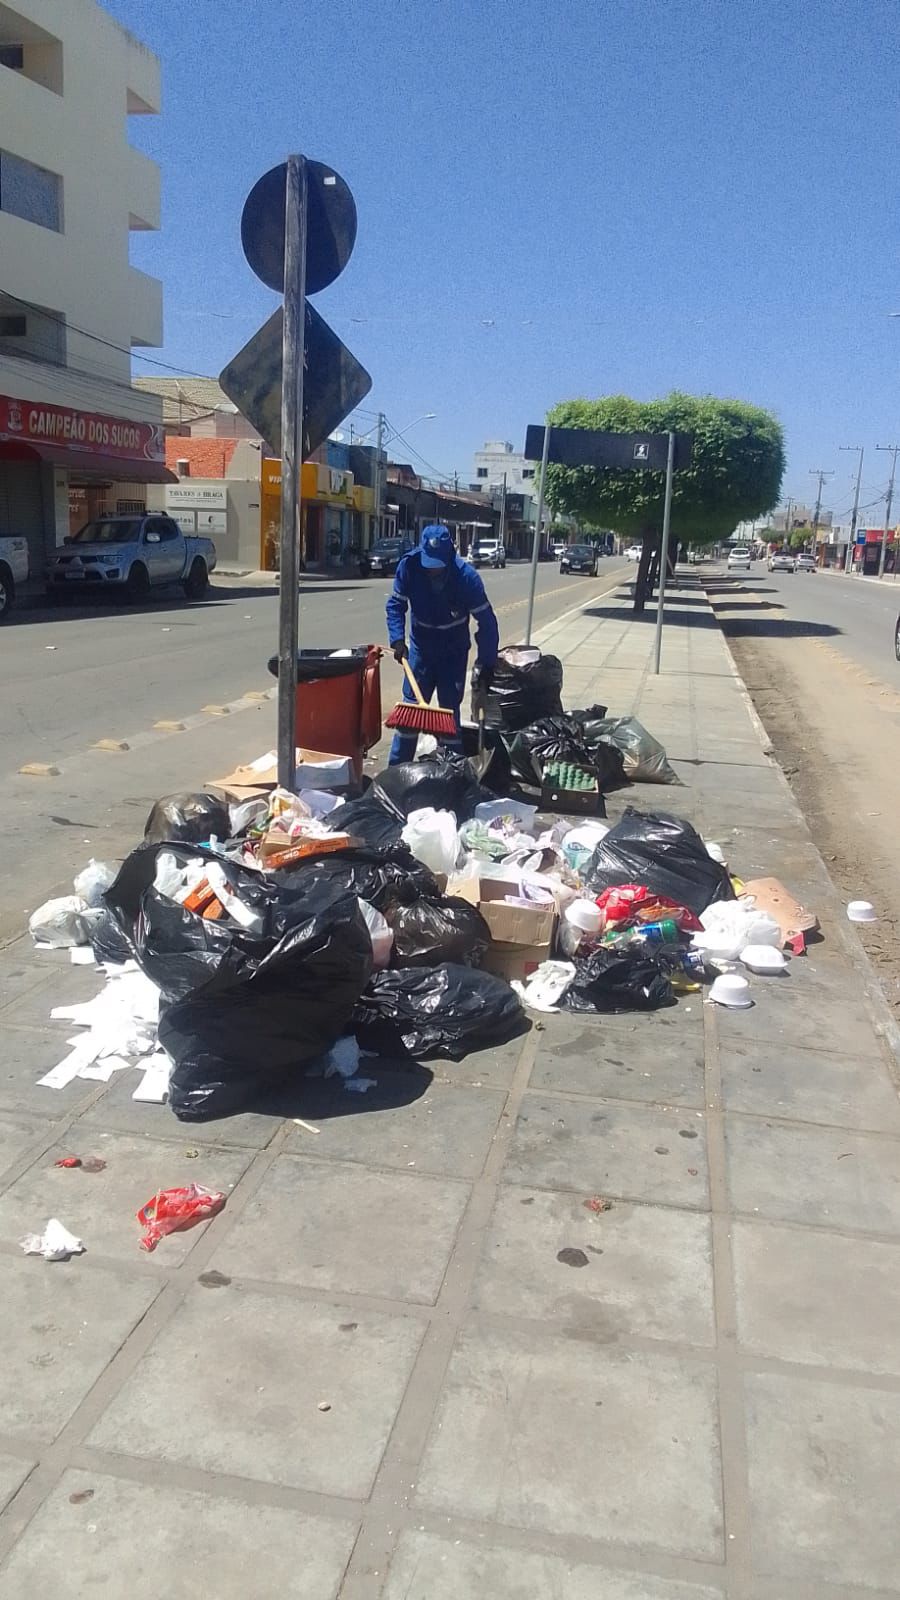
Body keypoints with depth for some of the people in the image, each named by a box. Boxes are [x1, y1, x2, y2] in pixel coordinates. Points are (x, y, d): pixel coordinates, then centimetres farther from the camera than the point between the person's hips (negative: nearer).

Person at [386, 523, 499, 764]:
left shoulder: (466, 576, -24)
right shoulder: (409, 566, -19)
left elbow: (486, 621, -18)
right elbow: (396, 605, -7)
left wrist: (485, 665, -18)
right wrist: (397, 640, -21)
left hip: (454, 653, -2)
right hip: (421, 649, 2)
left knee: (450, 713, 0)